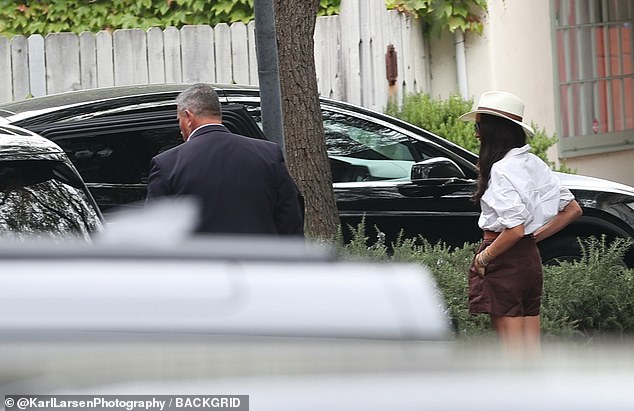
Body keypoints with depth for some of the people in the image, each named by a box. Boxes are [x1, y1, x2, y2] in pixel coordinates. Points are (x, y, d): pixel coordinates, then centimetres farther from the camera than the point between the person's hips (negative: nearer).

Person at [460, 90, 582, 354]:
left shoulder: (502, 169, -17)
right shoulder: (533, 164, 9)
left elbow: (514, 230, -25)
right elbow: (572, 210, 14)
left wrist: (483, 257, -13)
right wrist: (538, 234, 11)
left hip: (504, 263, -9)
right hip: (531, 258, 9)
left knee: (514, 353, -4)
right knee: (532, 354, 10)